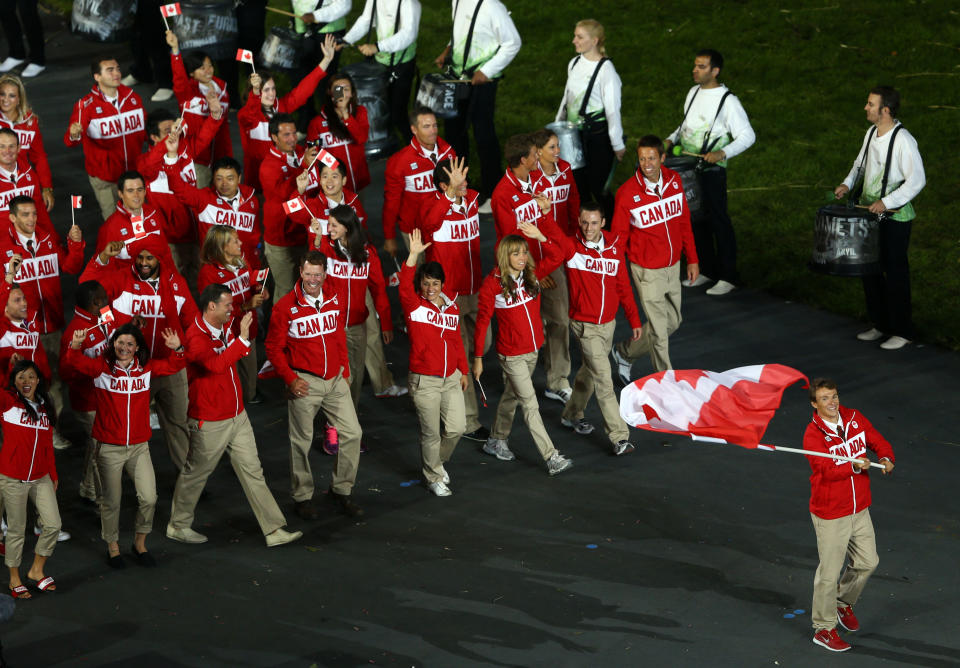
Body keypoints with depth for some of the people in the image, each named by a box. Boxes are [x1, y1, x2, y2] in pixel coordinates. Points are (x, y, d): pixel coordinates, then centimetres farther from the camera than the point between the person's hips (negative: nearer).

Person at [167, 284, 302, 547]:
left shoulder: (224, 328, 5)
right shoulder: (196, 337, -23)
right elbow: (217, 365, -40)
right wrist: (242, 338, -42)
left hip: (237, 416, 8)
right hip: (209, 422, -8)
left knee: (252, 470, 7)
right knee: (196, 473, 9)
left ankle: (274, 530, 9)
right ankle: (178, 526, 28)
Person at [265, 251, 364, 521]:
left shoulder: (334, 302, 5)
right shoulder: (285, 307, -10)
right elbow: (273, 347, -6)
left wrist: (344, 370, 14)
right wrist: (290, 379, -13)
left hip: (335, 380, 4)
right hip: (304, 382, -4)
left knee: (352, 433, 2)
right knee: (302, 441, 4)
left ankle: (341, 490, 18)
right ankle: (302, 496, 20)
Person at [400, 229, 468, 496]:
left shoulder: (452, 307, 8)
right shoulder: (414, 305, -7)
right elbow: (404, 286, -28)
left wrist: (463, 371, 18)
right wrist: (413, 255, -37)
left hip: (451, 378, 5)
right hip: (425, 381, -4)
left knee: (457, 427, 4)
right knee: (431, 432, 3)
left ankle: (439, 462, 32)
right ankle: (434, 477, 21)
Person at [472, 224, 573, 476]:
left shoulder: (532, 274, -3)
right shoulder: (493, 283, -16)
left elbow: (557, 256, -15)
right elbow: (482, 320, -10)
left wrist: (540, 237, -31)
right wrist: (478, 356, -6)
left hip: (533, 349, 6)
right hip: (511, 354, -6)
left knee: (511, 396, 22)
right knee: (530, 405, -6)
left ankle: (496, 441, 41)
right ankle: (552, 458, -7)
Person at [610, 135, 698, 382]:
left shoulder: (674, 180, -3)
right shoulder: (627, 193, -18)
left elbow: (683, 220, 9)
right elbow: (618, 237, -9)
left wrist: (692, 259, 10)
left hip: (673, 266, 6)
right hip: (647, 271, -6)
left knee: (673, 321, 18)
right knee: (659, 328, 0)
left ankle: (624, 353, 37)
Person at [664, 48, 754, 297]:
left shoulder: (727, 100, -13)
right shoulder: (693, 93, 10)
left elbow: (747, 136, -15)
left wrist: (722, 153, -27)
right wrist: (671, 139, 6)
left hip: (711, 169, -7)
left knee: (718, 219, -3)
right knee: (696, 219, 12)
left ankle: (727, 277, 4)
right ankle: (707, 269, 24)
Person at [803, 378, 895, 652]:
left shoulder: (856, 419, 0)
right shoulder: (813, 435, -18)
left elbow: (879, 442, 6)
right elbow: (828, 470, -28)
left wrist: (886, 458, -15)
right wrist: (855, 466, -44)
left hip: (859, 510, 6)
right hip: (831, 515, -6)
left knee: (868, 562, 18)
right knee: (829, 572, 1)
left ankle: (844, 602, 44)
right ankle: (823, 629, 16)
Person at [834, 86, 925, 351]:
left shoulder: (903, 140, -19)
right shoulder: (871, 133, 6)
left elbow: (916, 180, -19)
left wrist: (886, 202, -25)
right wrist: (848, 183, 4)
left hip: (895, 217, -8)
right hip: (870, 213, 8)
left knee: (895, 272, 0)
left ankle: (901, 331, 12)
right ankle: (880, 324, 29)